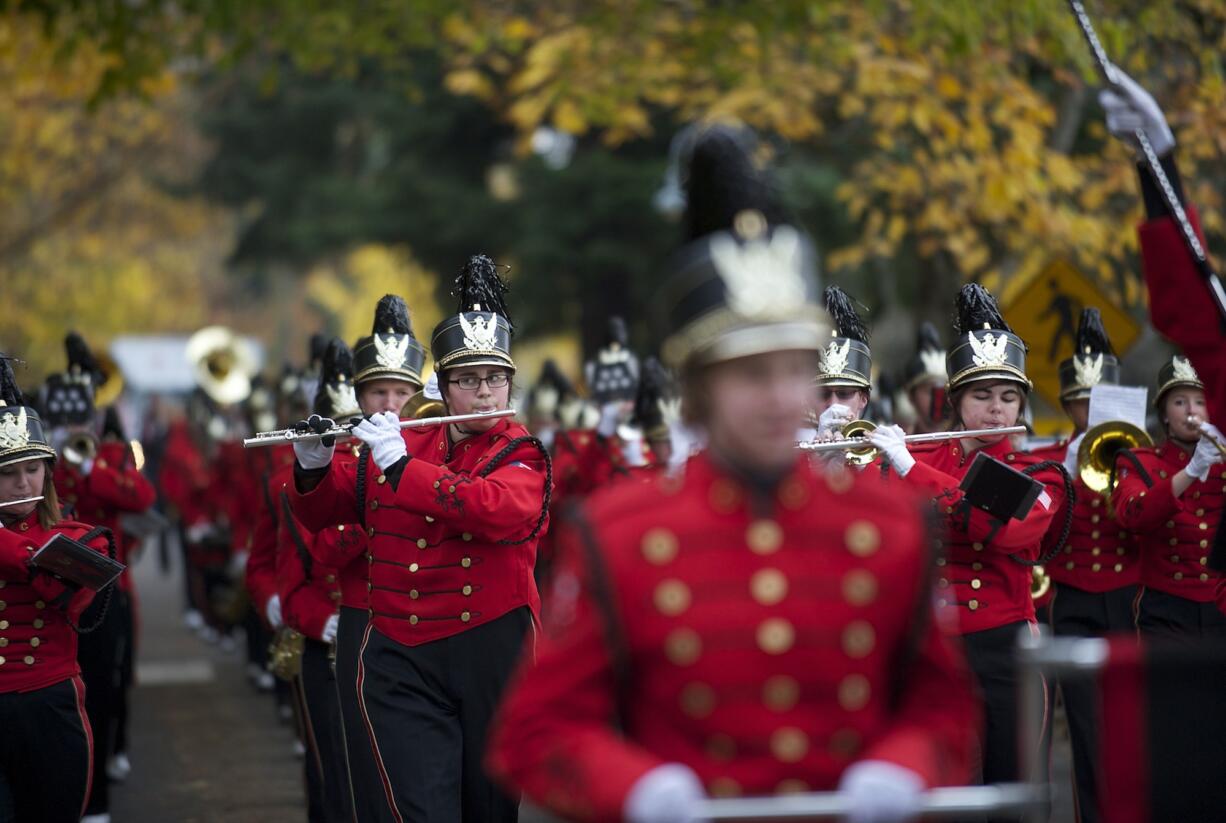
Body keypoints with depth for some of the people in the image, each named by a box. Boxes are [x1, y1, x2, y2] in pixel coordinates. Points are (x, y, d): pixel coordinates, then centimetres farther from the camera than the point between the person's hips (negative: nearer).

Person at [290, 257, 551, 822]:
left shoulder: (521, 455, -1)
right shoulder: (394, 445, 8)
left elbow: (501, 511, -23)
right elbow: (319, 515, 17)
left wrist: (400, 465, -22)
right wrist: (312, 466, -6)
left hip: (492, 654, -1)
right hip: (402, 662, 1)